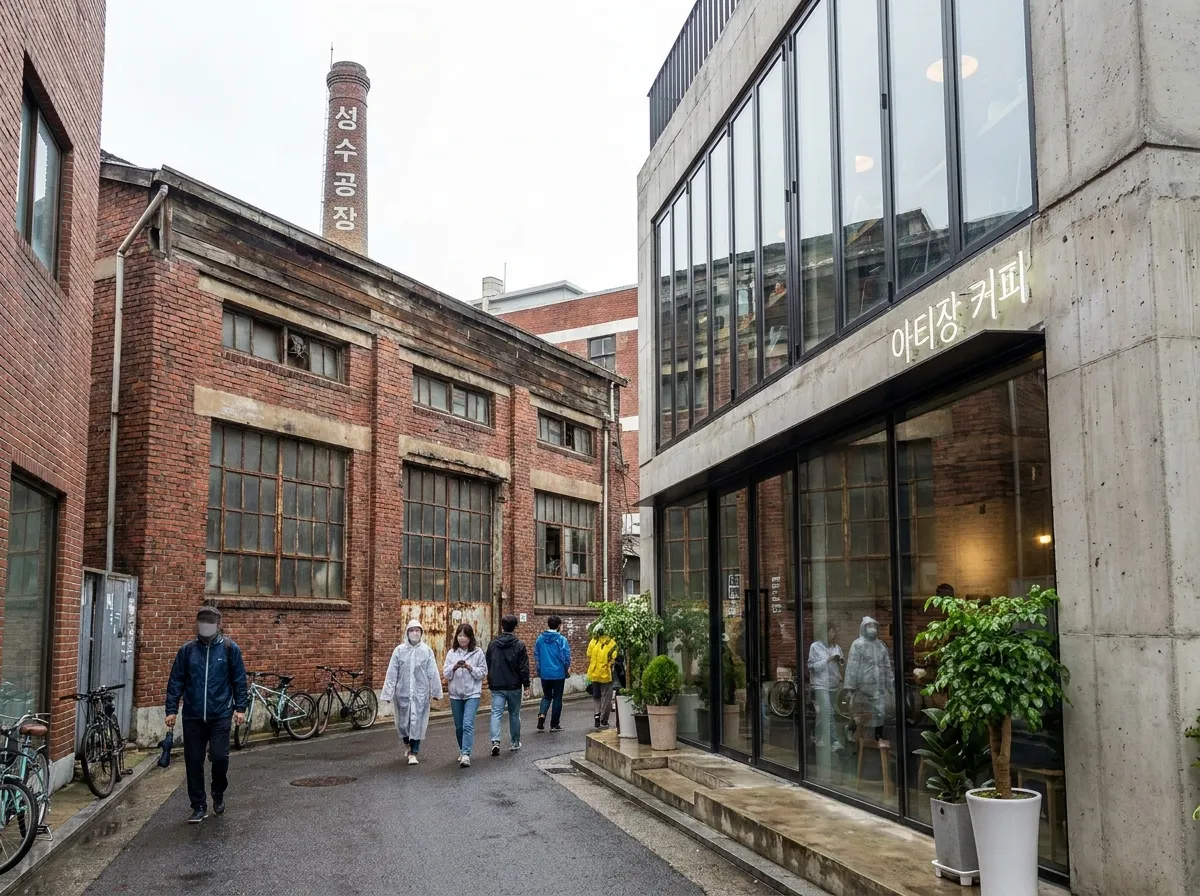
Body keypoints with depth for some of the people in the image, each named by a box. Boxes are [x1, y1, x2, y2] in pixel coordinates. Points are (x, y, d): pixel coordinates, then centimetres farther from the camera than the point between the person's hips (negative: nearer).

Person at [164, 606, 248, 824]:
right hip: (193, 716, 2)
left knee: (219, 757, -8)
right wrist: (171, 710, 0)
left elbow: (239, 680, 1)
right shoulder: (187, 650, 3)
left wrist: (240, 708, -3)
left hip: (220, 715, -2)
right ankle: (199, 806, 18)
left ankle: (219, 794, 21)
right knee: (193, 761, 4)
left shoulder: (229, 648, -1)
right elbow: (176, 681, 5)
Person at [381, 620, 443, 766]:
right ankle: (407, 744, 40)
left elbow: (433, 673, -1)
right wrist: (388, 693, -5)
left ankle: (413, 753, 9)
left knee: (417, 723, -2)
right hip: (402, 692, 1)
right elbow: (392, 673, -3)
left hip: (420, 693, -1)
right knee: (402, 722, 11)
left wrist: (435, 691, 1)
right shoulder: (399, 650, -3)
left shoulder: (427, 650, -4)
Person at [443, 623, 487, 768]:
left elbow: (483, 672, -1)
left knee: (468, 724, -17)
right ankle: (463, 751, 31)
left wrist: (470, 668, -17)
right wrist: (454, 667, -18)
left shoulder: (477, 652, -2)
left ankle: (466, 755, -21)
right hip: (455, 694, 4)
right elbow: (446, 674, 1)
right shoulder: (452, 653, 5)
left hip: (472, 694, -4)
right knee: (459, 726, 13)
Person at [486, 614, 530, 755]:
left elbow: (488, 666, 11)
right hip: (514, 686, -1)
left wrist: (490, 682, 22)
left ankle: (495, 741, -21)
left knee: (496, 713, -2)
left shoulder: (493, 644, 3)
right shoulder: (519, 644, -8)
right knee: (514, 714, 13)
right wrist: (526, 685, -1)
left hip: (497, 687, 1)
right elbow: (524, 667, -9)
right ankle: (514, 743, 22)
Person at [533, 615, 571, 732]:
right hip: (558, 673, -3)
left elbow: (536, 654, 6)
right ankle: (554, 724, 13)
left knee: (546, 696, 18)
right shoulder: (561, 639, -14)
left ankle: (542, 714, -7)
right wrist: (567, 668, 6)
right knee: (557, 698, 9)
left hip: (544, 673, 3)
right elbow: (566, 656, -13)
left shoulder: (540, 638, -2)